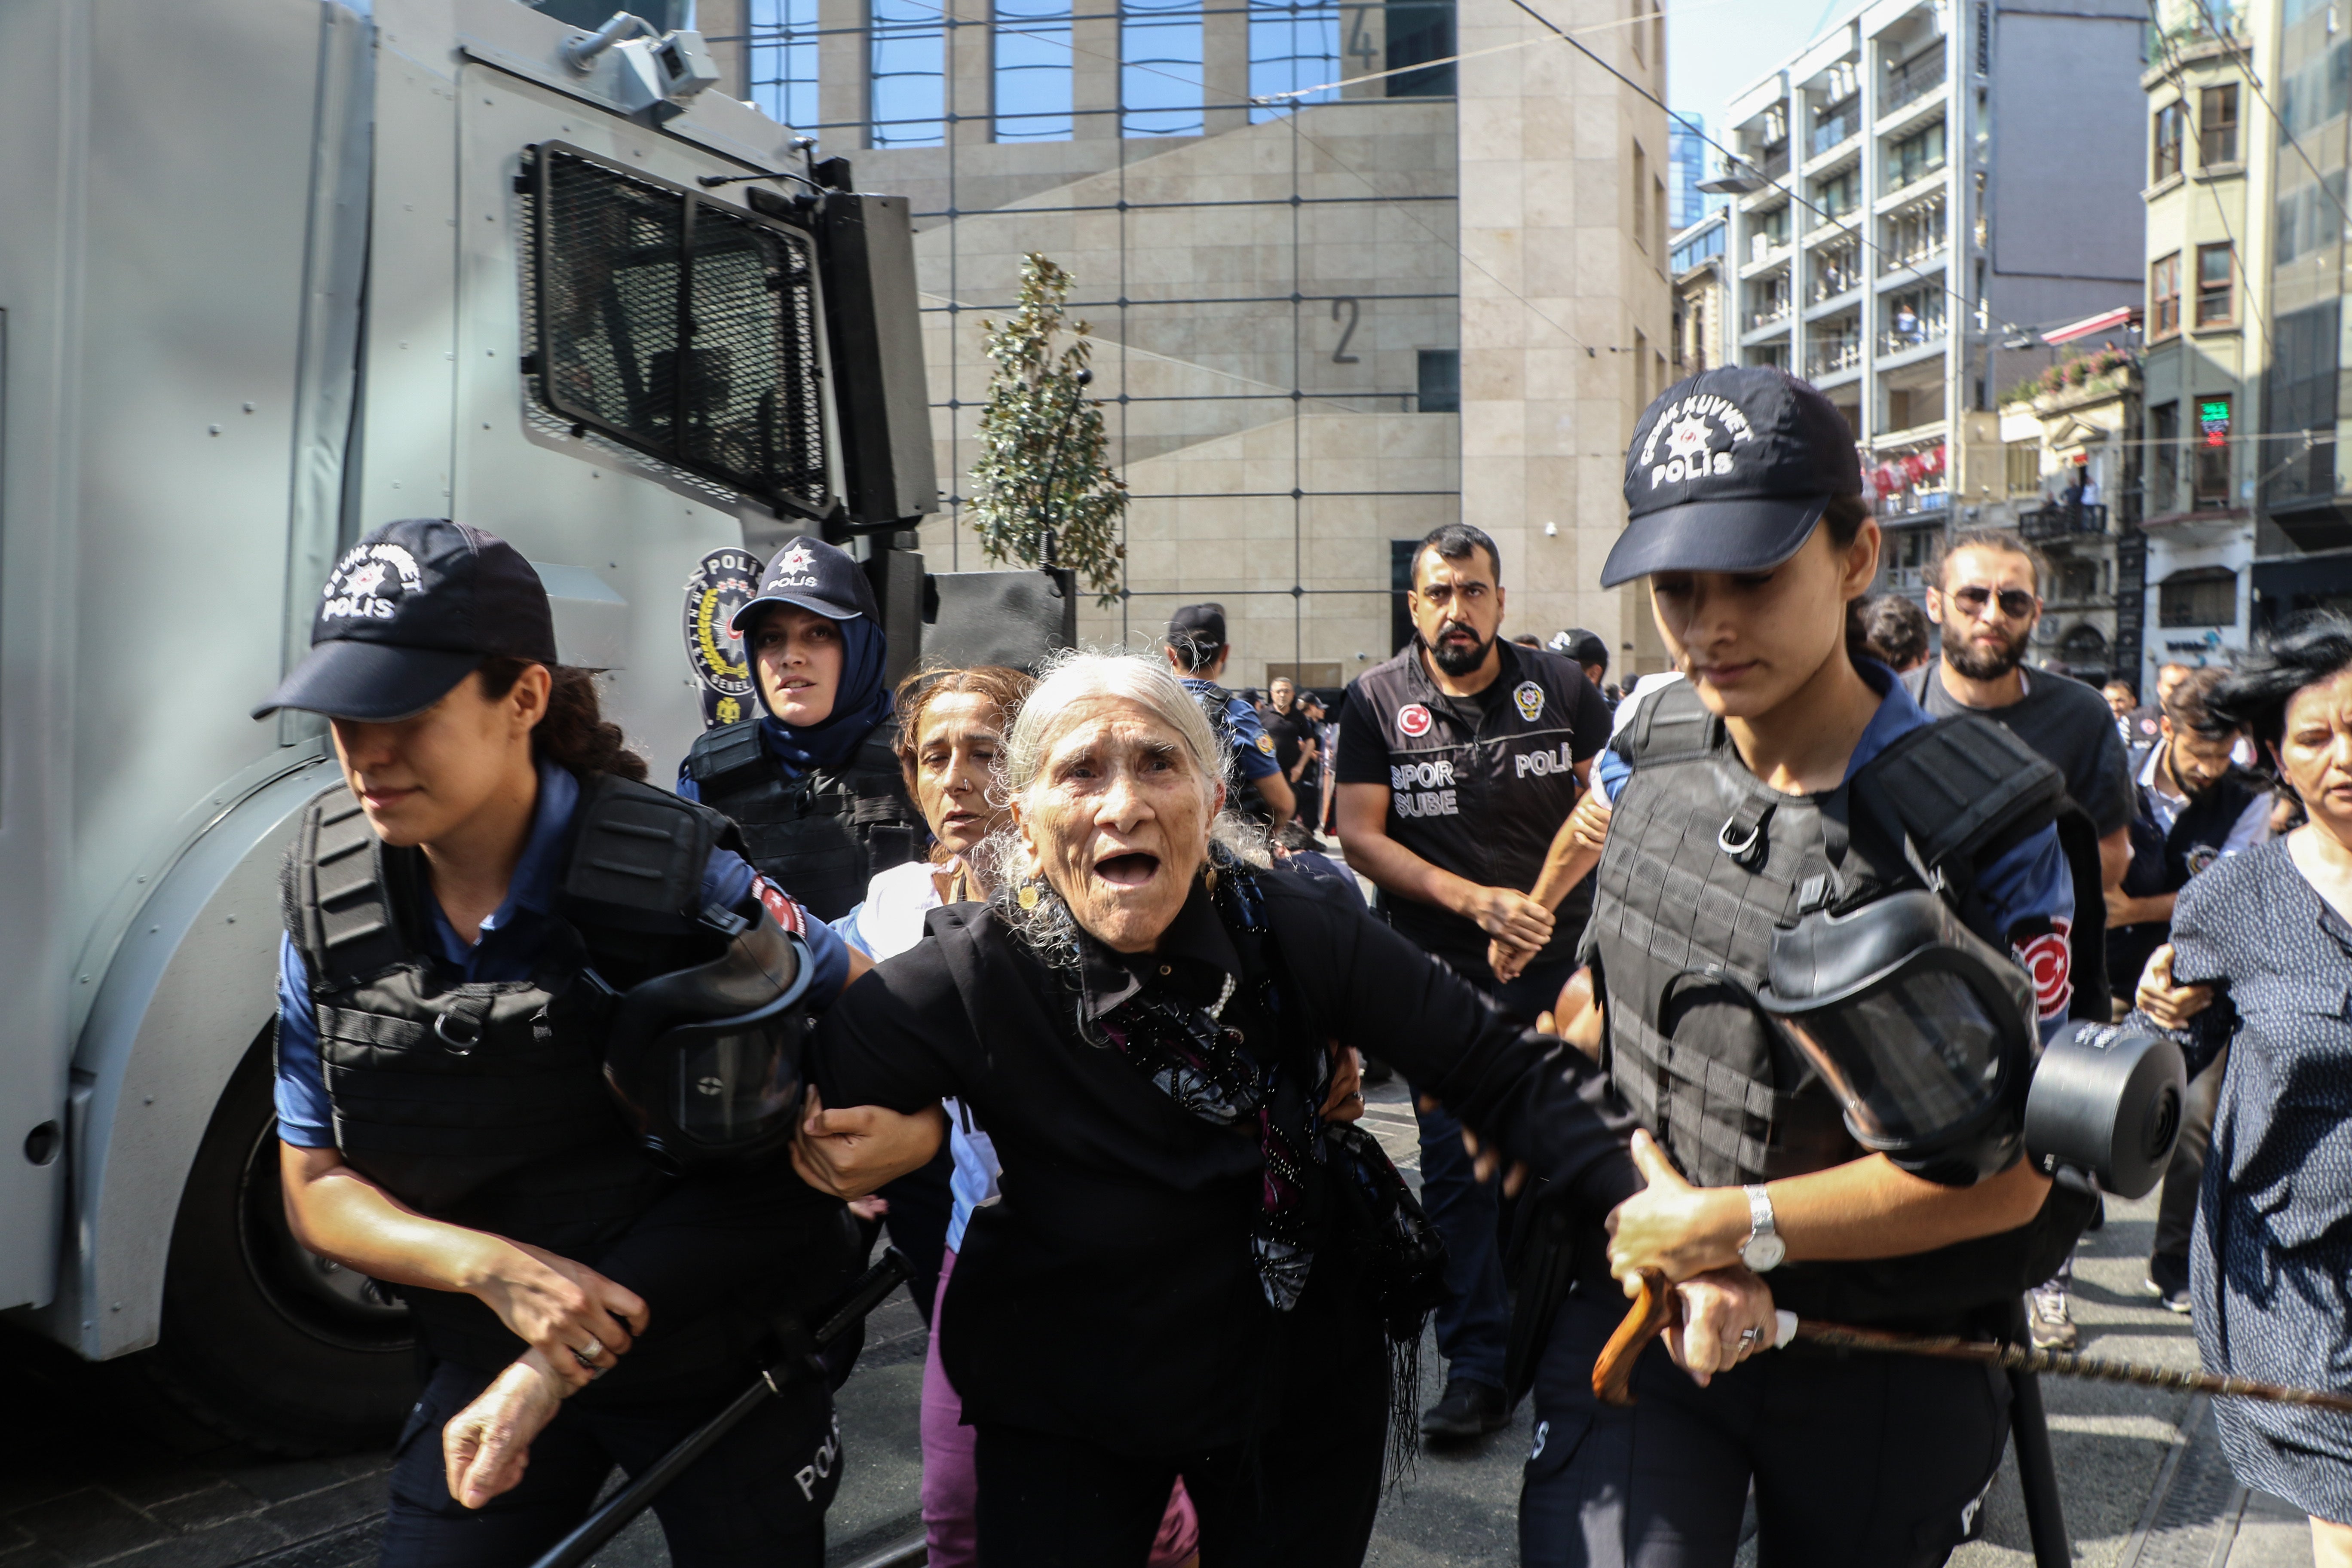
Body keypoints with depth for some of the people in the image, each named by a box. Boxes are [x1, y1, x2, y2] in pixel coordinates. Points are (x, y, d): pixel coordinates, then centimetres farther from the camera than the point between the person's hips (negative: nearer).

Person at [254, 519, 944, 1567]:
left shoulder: (668, 876, -22)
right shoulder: (329, 907, -9)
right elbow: (317, 1186, -3)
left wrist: (912, 1123, -30)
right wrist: (491, 1264, -21)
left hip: (721, 1353, -2)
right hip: (490, 1356, 3)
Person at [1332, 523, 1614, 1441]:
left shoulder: (1559, 686, 2)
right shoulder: (1377, 701, -1)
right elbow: (1359, 837, -5)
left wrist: (1536, 908, -6)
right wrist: (1477, 901, -15)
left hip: (1559, 960, 1)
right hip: (1439, 970, -1)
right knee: (1455, 1169, 0)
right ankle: (1476, 1366, 10)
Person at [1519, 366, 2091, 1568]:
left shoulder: (1978, 825, -16)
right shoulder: (1640, 760, -5)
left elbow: (2004, 1173, -14)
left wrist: (1732, 1225, -17)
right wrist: (1645, 1200, -11)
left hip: (1880, 1366, -1)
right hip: (1634, 1300, 2)